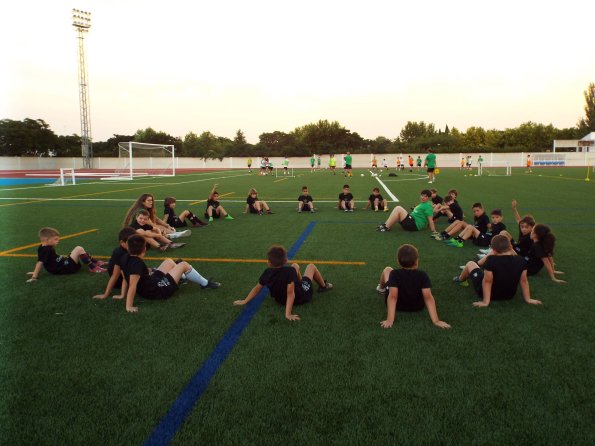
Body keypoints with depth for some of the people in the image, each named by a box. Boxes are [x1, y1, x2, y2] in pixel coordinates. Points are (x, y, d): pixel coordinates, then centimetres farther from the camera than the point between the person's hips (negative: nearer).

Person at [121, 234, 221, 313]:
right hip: (157, 290, -9)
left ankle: (183, 277, 47)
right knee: (184, 265, -1)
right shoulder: (137, 263, -31)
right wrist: (129, 307, -34)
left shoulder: (125, 258, -5)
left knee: (169, 261, 21)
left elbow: (125, 278, 2)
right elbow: (132, 286, -35)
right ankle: (205, 283, 19)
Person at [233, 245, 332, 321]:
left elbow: (257, 288, -12)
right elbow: (290, 293, -40)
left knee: (295, 265, 21)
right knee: (311, 266, 16)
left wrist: (245, 301, 0)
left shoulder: (267, 273, -22)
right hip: (302, 297, -5)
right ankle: (324, 286, 42)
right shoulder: (289, 271, -38)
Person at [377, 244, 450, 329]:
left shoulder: (394, 274, -29)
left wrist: (390, 320, -38)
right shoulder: (423, 275, -25)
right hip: (417, 307, 2)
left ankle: (381, 289, 47)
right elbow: (428, 297, -30)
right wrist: (436, 321, -28)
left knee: (387, 269, 17)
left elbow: (393, 297, -36)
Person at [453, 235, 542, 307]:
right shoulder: (521, 261, -19)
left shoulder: (491, 260, -32)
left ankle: (460, 280, 50)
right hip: (509, 295, 4)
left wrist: (485, 302, -22)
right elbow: (524, 281, -9)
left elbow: (487, 281, -29)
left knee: (470, 264, 18)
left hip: (488, 293, -4)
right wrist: (528, 299, 2)